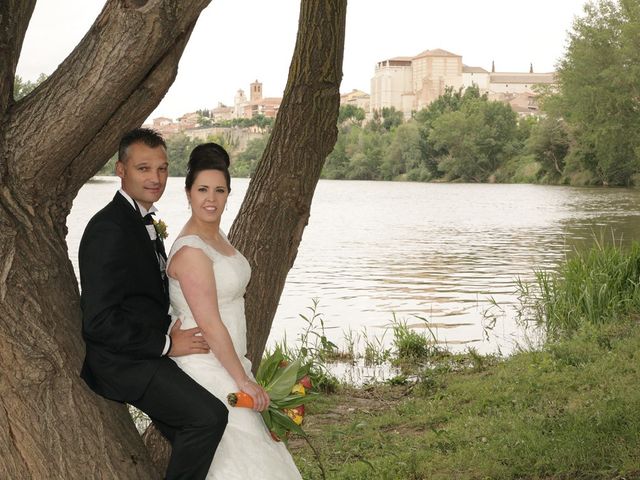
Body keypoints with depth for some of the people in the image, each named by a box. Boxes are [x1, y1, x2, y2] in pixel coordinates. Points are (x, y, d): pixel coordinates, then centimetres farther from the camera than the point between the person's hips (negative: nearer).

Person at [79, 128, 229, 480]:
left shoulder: (144, 223, 14)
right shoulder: (109, 229, -19)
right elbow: (99, 321, -24)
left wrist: (170, 338, 8)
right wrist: (166, 345, -18)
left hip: (146, 356, 10)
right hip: (125, 364, -10)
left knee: (191, 445, 18)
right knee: (208, 416, -27)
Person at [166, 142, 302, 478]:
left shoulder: (217, 237, 8)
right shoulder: (192, 251, -21)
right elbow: (210, 326, -22)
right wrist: (243, 380, -17)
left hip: (224, 362, 9)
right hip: (207, 371, -9)